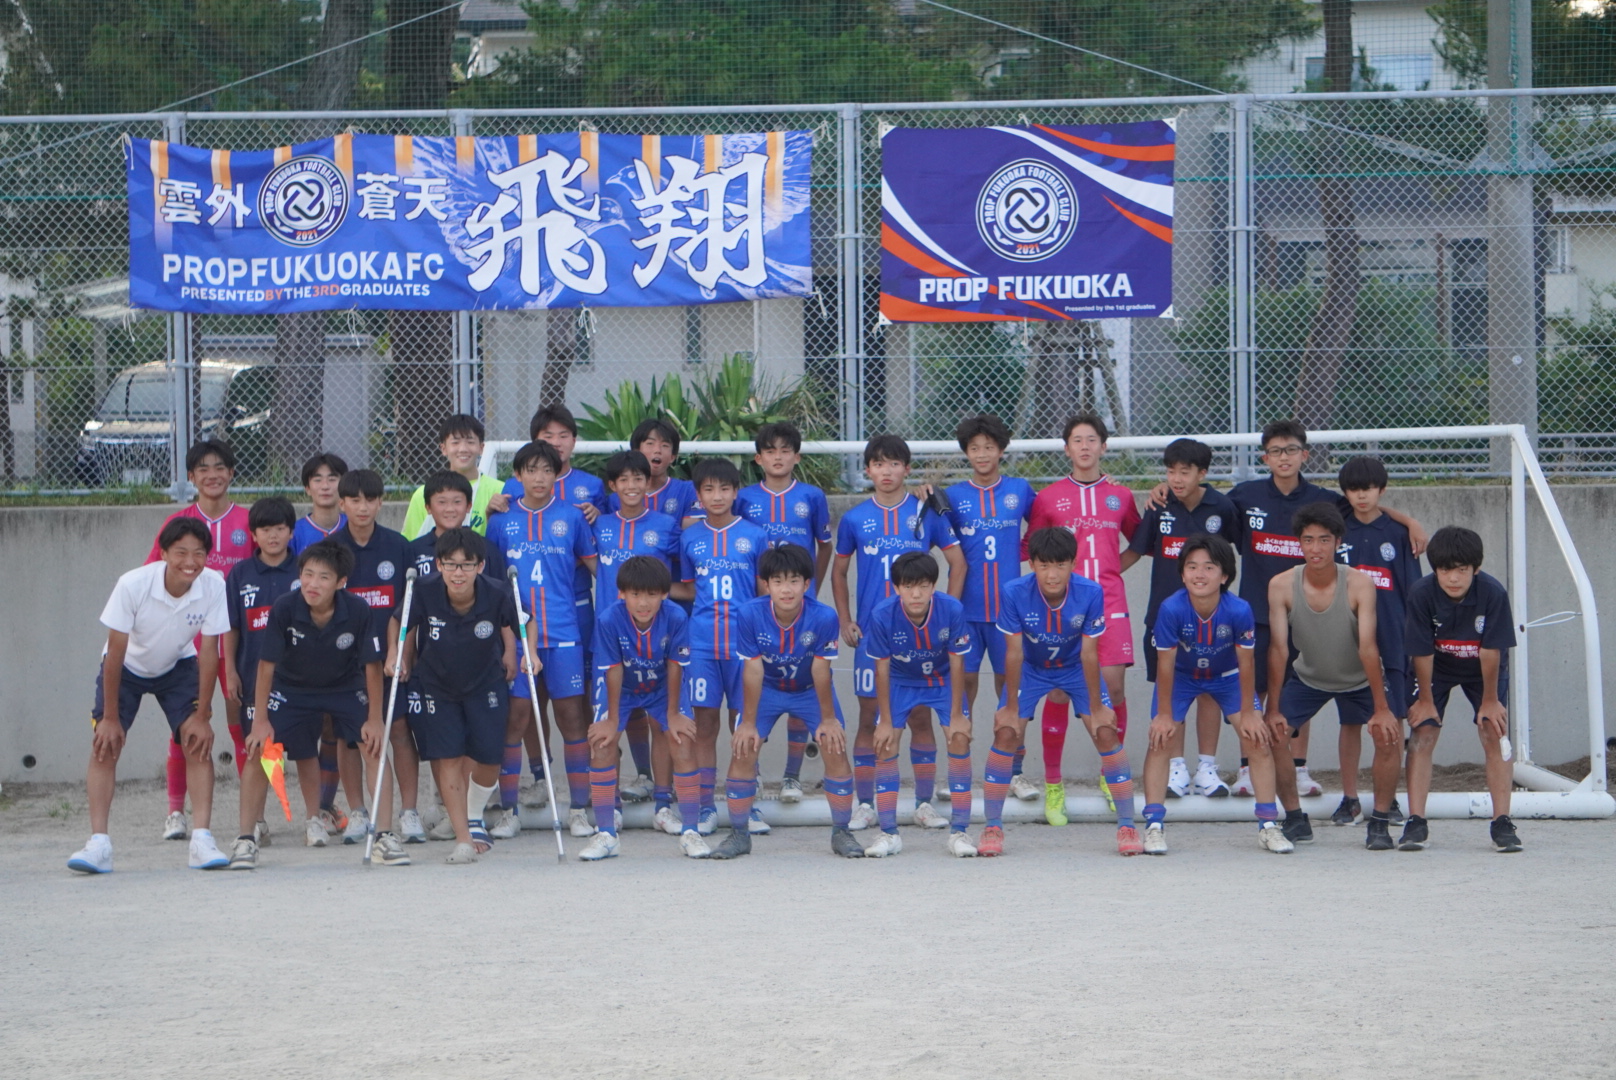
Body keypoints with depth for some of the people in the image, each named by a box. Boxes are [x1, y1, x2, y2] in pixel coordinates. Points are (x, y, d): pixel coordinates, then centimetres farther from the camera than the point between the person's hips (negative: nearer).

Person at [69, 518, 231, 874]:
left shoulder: (214, 586, -27)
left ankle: (202, 840, -12)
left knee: (198, 743, -14)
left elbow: (209, 651, -18)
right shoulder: (133, 585, -33)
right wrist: (110, 717, -20)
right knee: (104, 746, -14)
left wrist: (202, 715, -16)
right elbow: (116, 651, -24)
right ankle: (98, 844, -14)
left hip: (178, 667, 1)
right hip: (127, 668, -1)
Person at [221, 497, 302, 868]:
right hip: (255, 675, 0)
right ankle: (249, 831, -9)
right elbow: (231, 628, 9)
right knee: (256, 753, -6)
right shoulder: (240, 575, 4)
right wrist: (230, 670, 3)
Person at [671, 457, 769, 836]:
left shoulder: (754, 536, 3)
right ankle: (706, 808, 10)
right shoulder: (690, 537, 8)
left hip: (744, 643, -1)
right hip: (702, 643, 1)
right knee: (704, 723, 4)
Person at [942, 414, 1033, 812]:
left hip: (1008, 604, 0)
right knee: (963, 679, 0)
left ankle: (1015, 772, 11)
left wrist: (1023, 552, 4)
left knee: (1009, 681, 4)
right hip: (965, 605, 0)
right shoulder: (954, 495, 5)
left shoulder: (1020, 491, 6)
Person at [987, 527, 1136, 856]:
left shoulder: (1090, 593, -28)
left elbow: (1089, 653, -20)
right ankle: (992, 828, 0)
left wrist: (1096, 708, -13)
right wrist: (1011, 707, -14)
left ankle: (1127, 826, 0)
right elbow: (1014, 652, -20)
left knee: (1106, 733, -12)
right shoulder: (1015, 593, -29)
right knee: (1005, 735, -13)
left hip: (1075, 668, 0)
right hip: (1031, 668, 0)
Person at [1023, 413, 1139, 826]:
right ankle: (1052, 786, 3)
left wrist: (1112, 567, 12)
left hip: (1109, 601, 1)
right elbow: (1030, 548, 15)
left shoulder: (1120, 496, 13)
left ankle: (1111, 776, 9)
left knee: (1113, 684, -7)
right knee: (1059, 690, -4)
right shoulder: (1049, 497, 8)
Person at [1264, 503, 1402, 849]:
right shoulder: (1281, 585, -22)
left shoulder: (1359, 584, -26)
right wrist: (1273, 710, -23)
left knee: (1389, 735, -20)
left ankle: (1380, 822, -4)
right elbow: (1278, 648, -22)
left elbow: (1367, 646, -31)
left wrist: (1380, 709, -32)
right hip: (1308, 678, 2)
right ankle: (1295, 820, 5)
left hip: (1359, 680, -2)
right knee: (1270, 735, -13)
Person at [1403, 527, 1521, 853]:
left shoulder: (1493, 593, -31)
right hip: (1436, 669, 1)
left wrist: (1490, 700, -14)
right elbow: (1421, 651, -19)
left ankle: (1502, 823, -6)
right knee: (1422, 734, -9)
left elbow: (1491, 650, -23)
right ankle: (1416, 823, -7)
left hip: (1483, 670, -1)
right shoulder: (1421, 593, -29)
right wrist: (1426, 700, -10)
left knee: (1494, 734, -11)